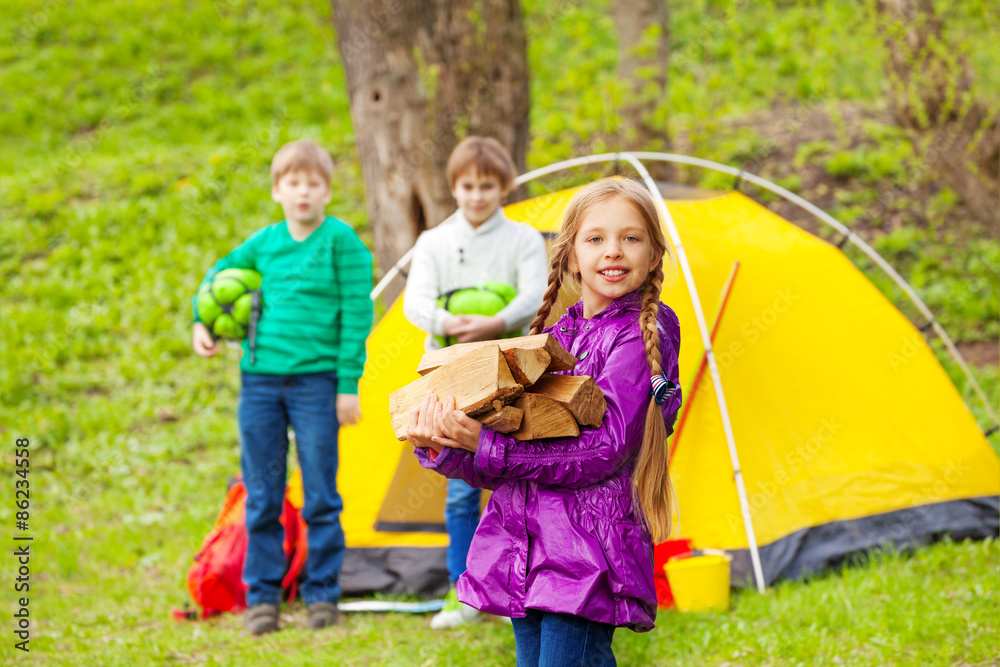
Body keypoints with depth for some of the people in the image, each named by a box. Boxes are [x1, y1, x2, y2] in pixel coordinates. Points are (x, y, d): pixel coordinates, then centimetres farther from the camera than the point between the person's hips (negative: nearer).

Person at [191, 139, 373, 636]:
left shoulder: (341, 240, -5)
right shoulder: (264, 243, 9)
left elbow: (356, 315, -6)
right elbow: (217, 276, 27)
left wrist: (349, 385, -9)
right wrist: (200, 324, 12)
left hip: (316, 379, -4)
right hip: (260, 379, 4)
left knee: (320, 498, 1)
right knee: (261, 499, 7)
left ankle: (322, 595, 12)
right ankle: (262, 597, 14)